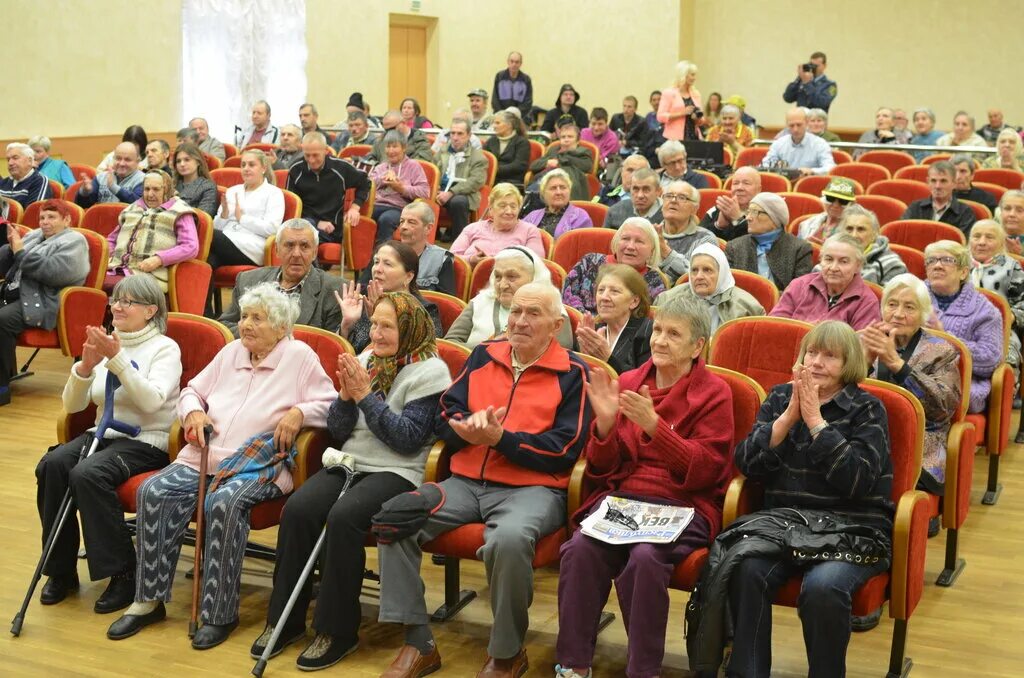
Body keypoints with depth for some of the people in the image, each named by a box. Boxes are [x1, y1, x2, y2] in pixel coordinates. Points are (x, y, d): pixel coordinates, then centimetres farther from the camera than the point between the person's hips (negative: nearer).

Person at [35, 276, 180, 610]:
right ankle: (61, 568, -9)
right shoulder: (105, 344, 13)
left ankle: (123, 573, -18)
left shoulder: (165, 348, -3)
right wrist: (85, 366, -11)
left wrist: (117, 359, -26)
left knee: (87, 474, -31)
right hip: (103, 434, 5)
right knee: (51, 464, -24)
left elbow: (152, 400, -20)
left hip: (146, 442, -5)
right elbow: (72, 405, 7)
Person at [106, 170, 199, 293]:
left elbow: (191, 248, -3)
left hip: (150, 275, -5)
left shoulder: (179, 212, 11)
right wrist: (107, 257, 15)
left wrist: (159, 259, -14)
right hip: (116, 270, 5)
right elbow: (111, 239, 38)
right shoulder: (132, 209, 29)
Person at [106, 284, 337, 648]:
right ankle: (149, 600, -10)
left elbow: (330, 405, -1)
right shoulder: (231, 352, 21)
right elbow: (192, 391, 26)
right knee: (153, 492, -20)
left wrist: (299, 412, -18)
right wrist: (193, 412, 4)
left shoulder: (299, 357, 5)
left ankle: (220, 614, -23)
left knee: (224, 503, -35)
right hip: (203, 457, 6)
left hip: (258, 465, -6)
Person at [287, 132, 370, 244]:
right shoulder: (295, 170, 2)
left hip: (332, 228, 0)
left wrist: (355, 207, 5)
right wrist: (317, 223, -5)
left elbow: (364, 183, 20)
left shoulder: (340, 167, 2)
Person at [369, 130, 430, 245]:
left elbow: (425, 192, -1)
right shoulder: (380, 167, 30)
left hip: (398, 208, -4)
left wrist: (402, 189, -9)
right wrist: (383, 178, -2)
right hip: (376, 205, 4)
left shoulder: (413, 166, 14)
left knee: (385, 219, -39)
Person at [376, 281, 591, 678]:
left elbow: (564, 450, -8)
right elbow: (446, 415, 14)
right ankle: (418, 643, -6)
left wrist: (500, 438, -16)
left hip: (533, 488, -5)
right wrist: (469, 427, -10)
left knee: (508, 539, -38)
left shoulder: (571, 373, 0)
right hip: (467, 481, 5)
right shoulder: (483, 356, 15)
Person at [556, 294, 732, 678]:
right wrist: (605, 424, -9)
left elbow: (703, 472, -9)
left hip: (683, 506, -3)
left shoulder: (713, 393, 1)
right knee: (580, 549, -28)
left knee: (644, 557, -34)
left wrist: (653, 425, -20)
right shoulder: (628, 383, 11)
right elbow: (602, 470, 12)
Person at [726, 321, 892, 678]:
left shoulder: (867, 409, 3)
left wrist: (815, 420, -13)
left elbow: (858, 480, -12)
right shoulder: (780, 397, 13)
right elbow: (747, 464, 2)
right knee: (746, 570, -29)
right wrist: (789, 415, -8)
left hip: (851, 530, -3)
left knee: (822, 587, -34)